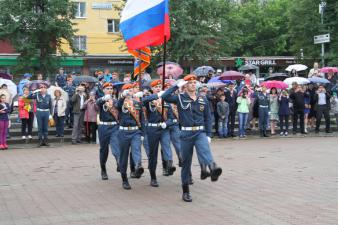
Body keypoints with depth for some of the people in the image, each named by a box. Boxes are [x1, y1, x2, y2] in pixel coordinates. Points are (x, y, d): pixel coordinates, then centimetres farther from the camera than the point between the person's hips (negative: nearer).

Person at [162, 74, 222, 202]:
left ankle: (213, 168, -61)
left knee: (205, 150, -31)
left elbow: (207, 118, 11)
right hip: (186, 133, -1)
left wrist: (208, 135, 3)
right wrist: (177, 86, -12)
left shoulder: (203, 100, 9)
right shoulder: (180, 98, 0)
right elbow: (165, 97, -17)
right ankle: (185, 192, 18)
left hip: (200, 132, 1)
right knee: (186, 163, 7)